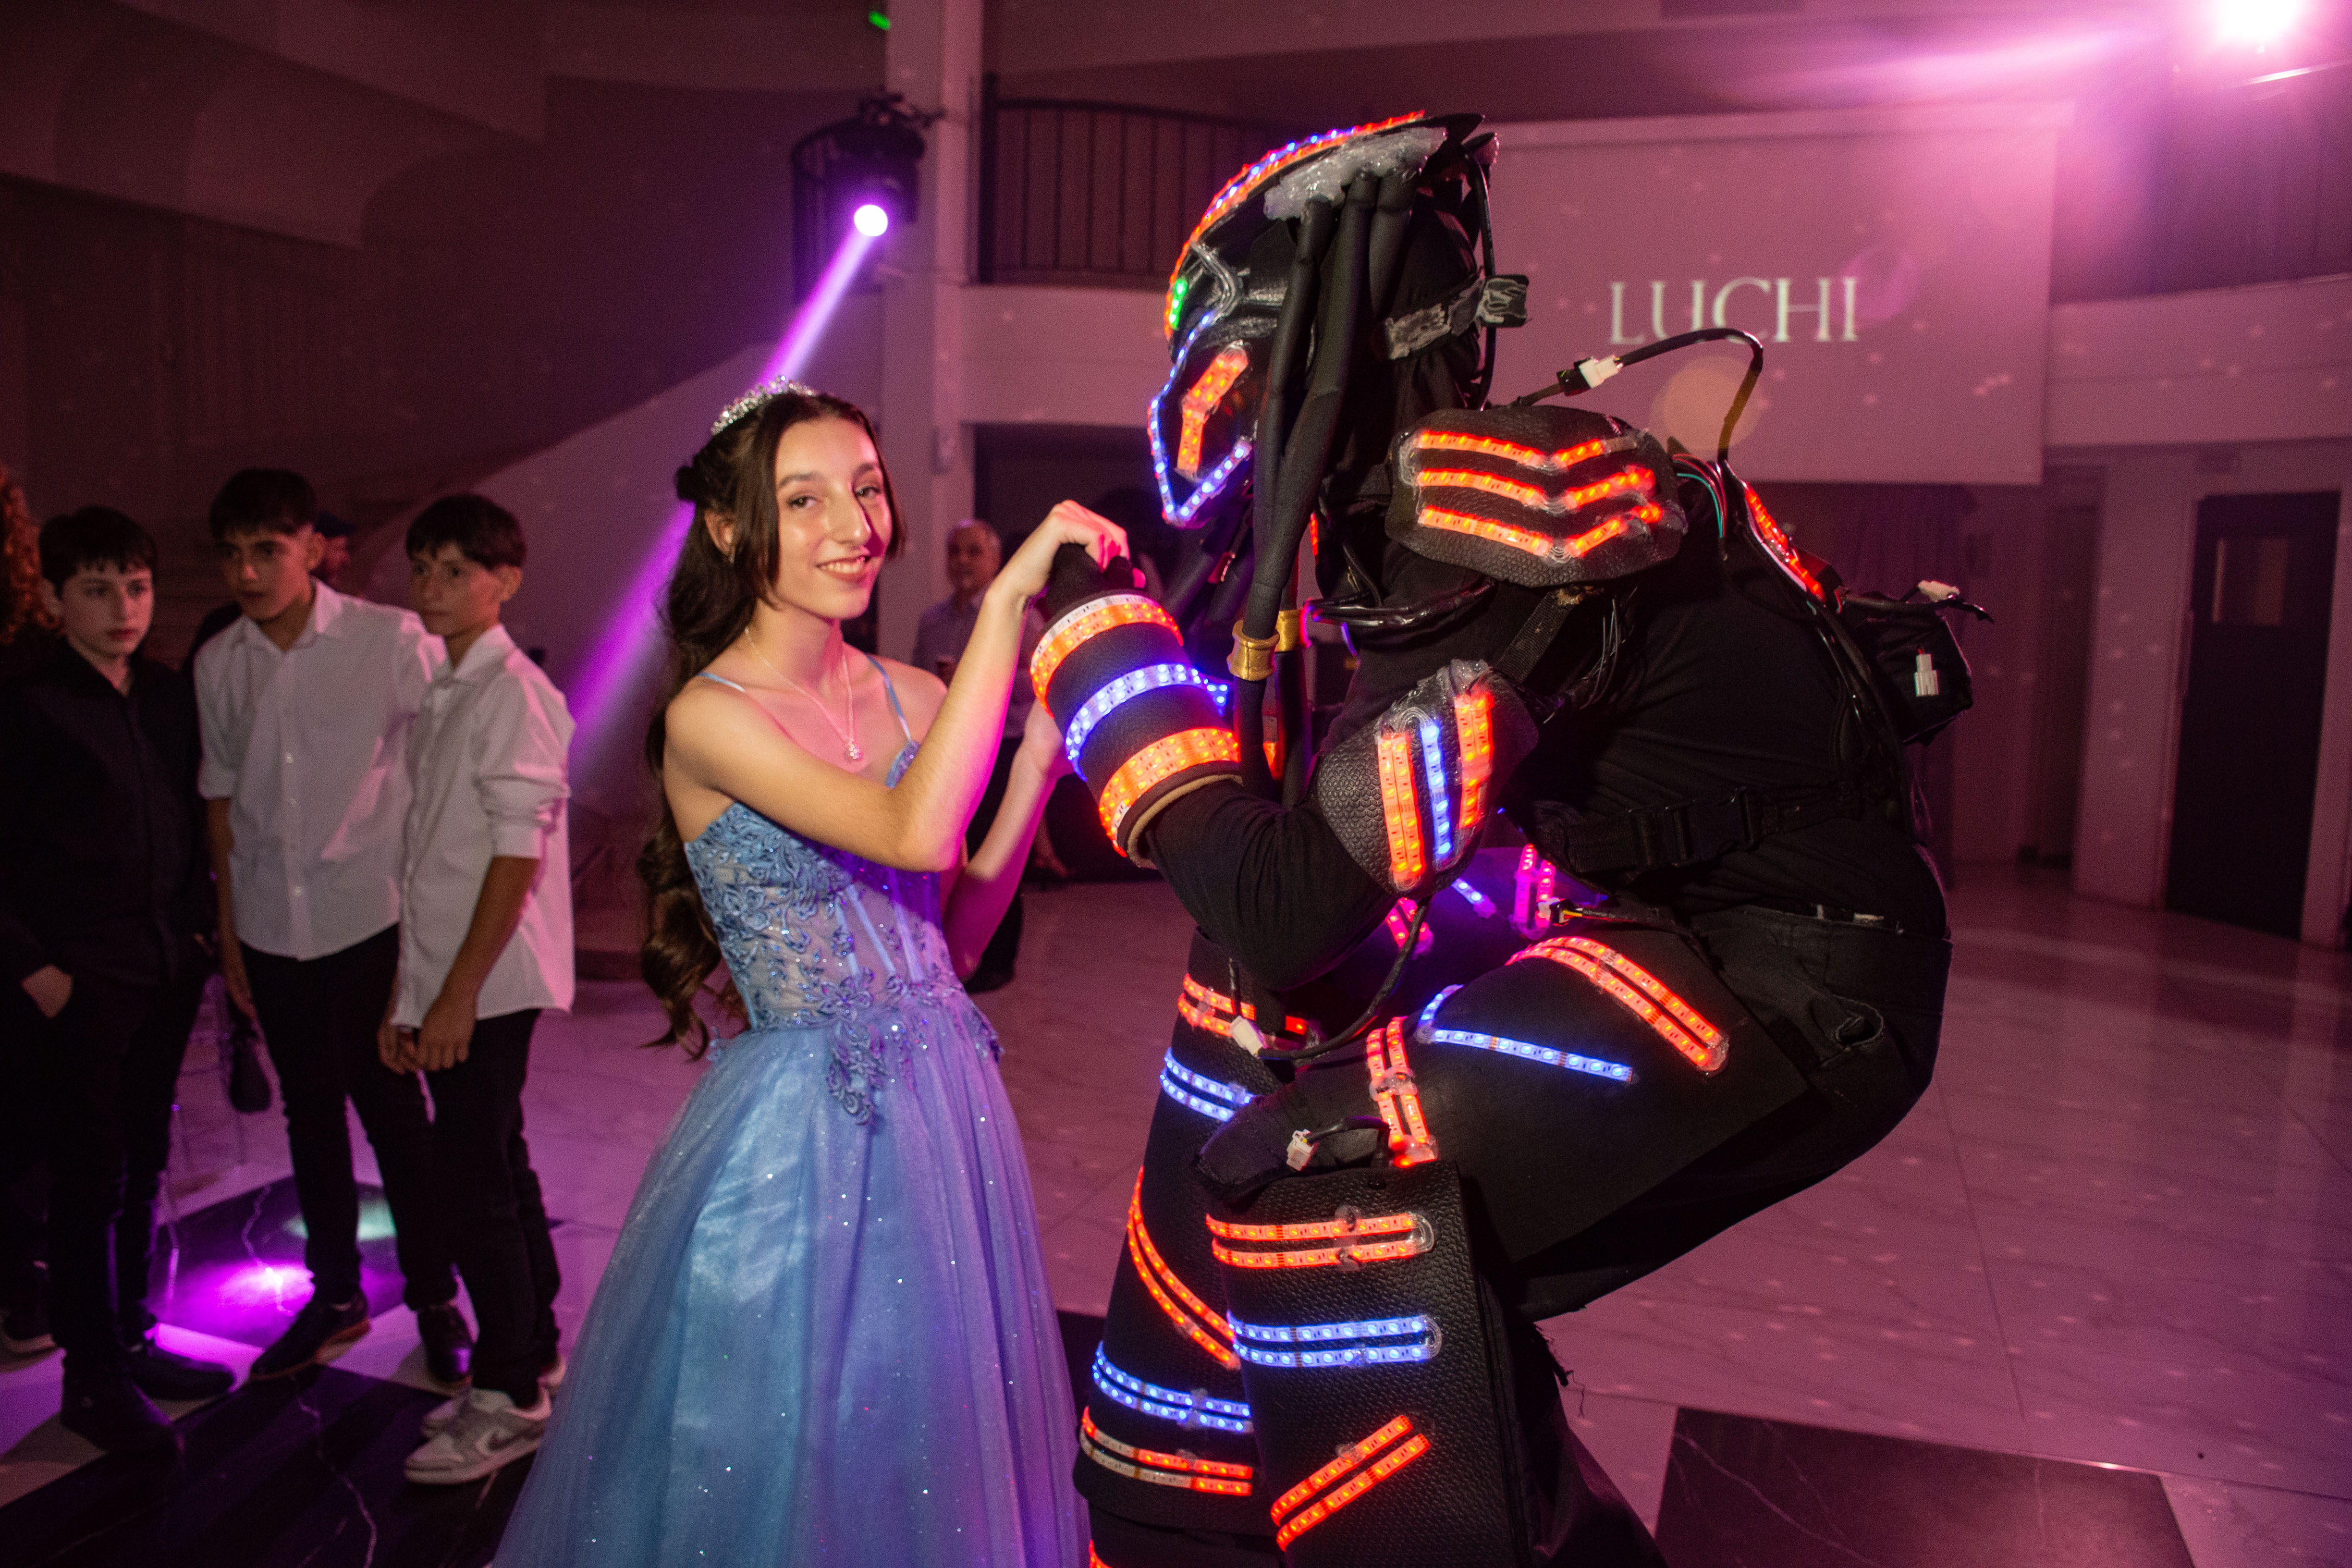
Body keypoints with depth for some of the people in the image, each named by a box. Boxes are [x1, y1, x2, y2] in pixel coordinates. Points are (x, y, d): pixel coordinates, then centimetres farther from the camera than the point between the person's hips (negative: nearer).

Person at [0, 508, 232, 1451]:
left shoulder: (172, 697, 7)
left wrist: (197, 927, 8)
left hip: (165, 975, 6)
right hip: (78, 987, -5)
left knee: (142, 1168, 15)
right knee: (90, 1178, 3)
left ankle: (130, 1343, 30)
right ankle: (93, 1378, 16)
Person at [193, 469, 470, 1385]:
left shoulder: (392, 641, -10)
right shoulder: (217, 664, 3)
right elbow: (222, 797, 11)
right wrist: (228, 930, 13)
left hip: (372, 920, -4)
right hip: (273, 930, 4)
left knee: (393, 1111, 2)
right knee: (309, 1114, 15)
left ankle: (435, 1299, 20)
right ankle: (334, 1295, 32)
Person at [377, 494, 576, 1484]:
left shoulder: (512, 691, -13)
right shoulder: (440, 692, 13)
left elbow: (519, 855, -17)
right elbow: (432, 857, 13)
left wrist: (458, 994, -18)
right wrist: (408, 994, 12)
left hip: (490, 982, -8)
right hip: (447, 980, 8)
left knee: (473, 1183, -3)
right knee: (497, 1172, 16)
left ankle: (507, 1397, 11)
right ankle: (533, 1357, 30)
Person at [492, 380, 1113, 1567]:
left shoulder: (910, 700, 4)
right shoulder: (710, 715, -14)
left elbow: (950, 938, 6)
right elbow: (913, 835, -30)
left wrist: (1036, 768, -5)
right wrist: (1007, 595, -28)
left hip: (940, 1106, 6)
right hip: (796, 1132, -5)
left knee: (927, 1449, 20)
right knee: (775, 1465, 12)